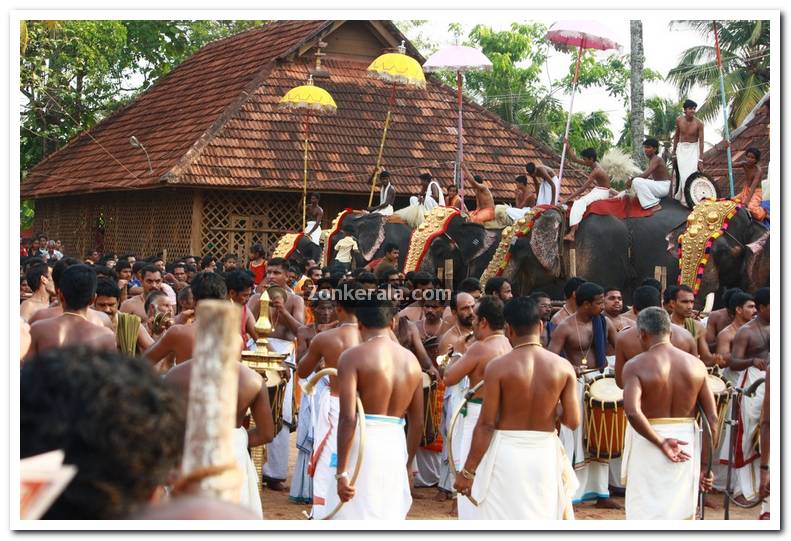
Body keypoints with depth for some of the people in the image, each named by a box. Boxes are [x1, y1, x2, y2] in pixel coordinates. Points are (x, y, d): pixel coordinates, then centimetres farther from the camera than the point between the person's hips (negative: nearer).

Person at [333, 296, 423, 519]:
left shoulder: (352, 357, -6)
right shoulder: (411, 360, 10)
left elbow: (348, 418, -16)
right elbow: (417, 421, 15)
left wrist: (341, 472, -14)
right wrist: (407, 463, 27)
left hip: (363, 444, -5)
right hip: (396, 444, 5)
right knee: (390, 518, 15)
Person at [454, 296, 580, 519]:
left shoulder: (498, 367, -11)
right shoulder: (563, 367, -3)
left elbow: (486, 424, -10)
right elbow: (573, 421, -3)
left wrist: (467, 471, -2)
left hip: (506, 453, -3)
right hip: (545, 455, 3)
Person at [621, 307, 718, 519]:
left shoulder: (636, 366, -9)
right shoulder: (696, 365, 1)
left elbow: (633, 412, -26)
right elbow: (712, 418, -1)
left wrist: (660, 442, -16)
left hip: (648, 446, -4)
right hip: (686, 449, 4)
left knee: (647, 515, 2)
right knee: (682, 515, 15)